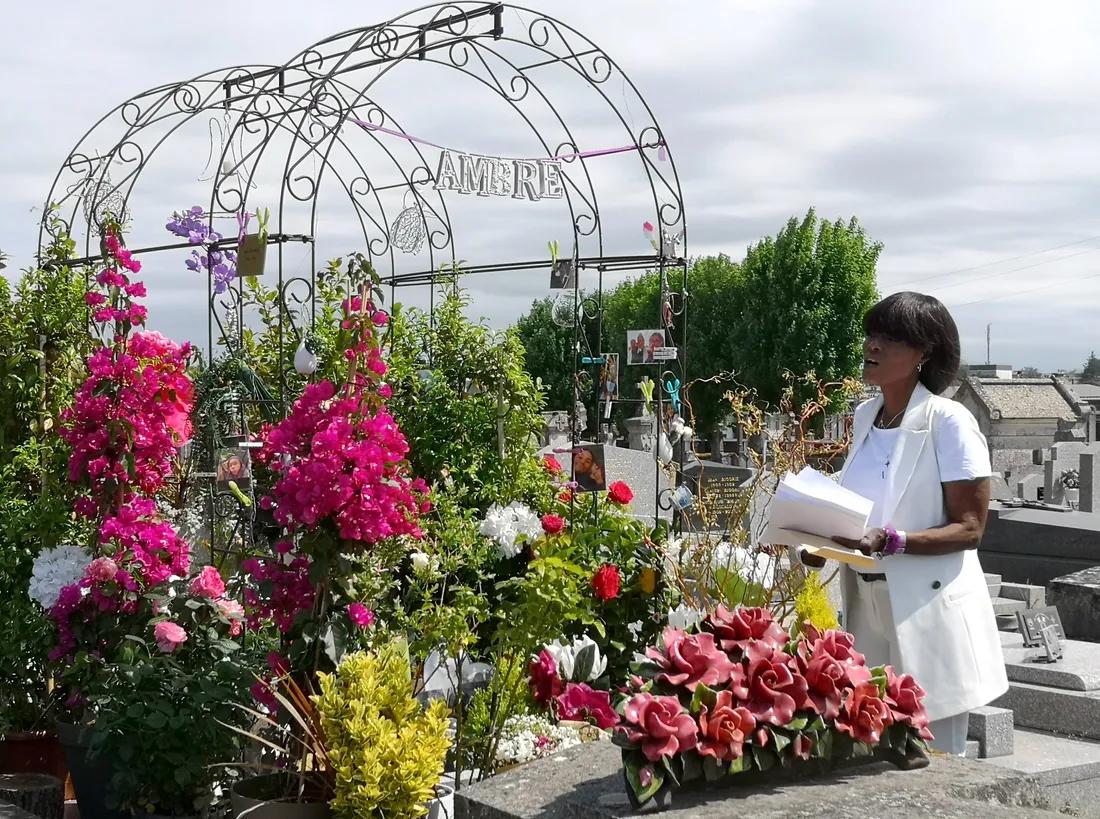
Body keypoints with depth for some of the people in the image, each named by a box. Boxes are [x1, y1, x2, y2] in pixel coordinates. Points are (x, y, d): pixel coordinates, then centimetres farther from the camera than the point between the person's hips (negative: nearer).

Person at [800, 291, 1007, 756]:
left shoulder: (949, 422, -11)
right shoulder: (864, 417, 11)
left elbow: (969, 529, -12)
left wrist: (890, 541, -26)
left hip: (928, 610, -7)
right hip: (867, 604, 7)